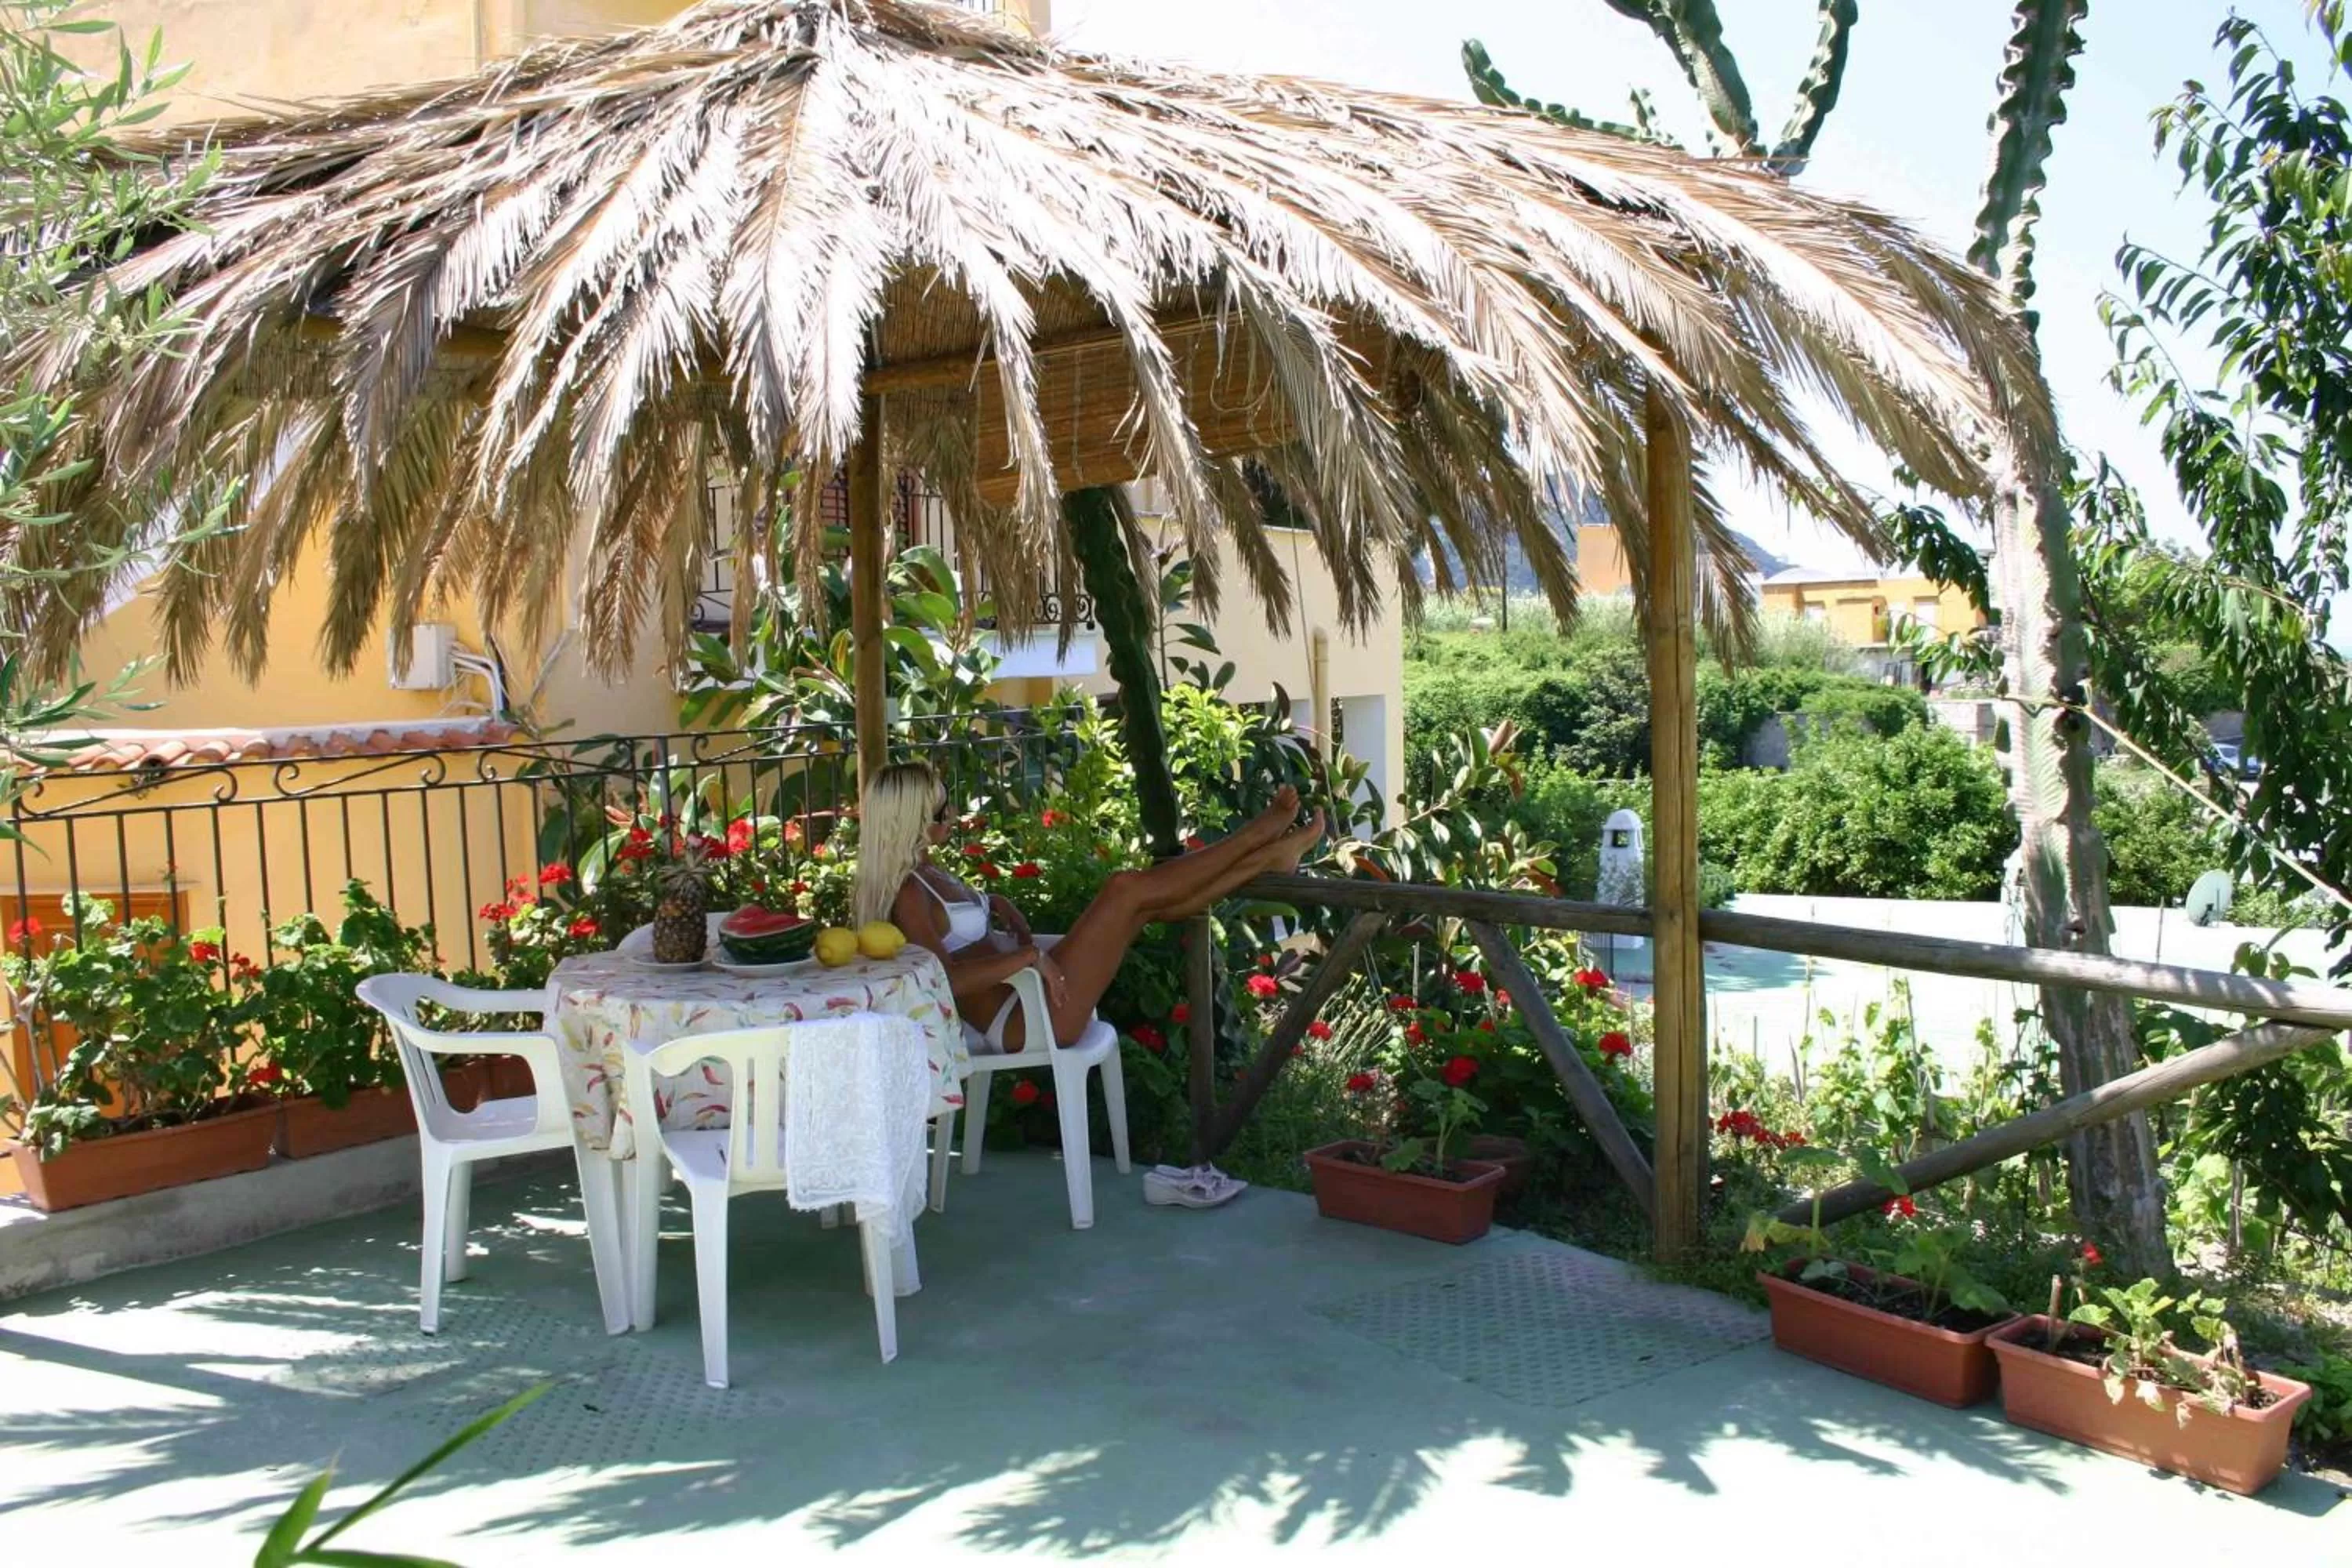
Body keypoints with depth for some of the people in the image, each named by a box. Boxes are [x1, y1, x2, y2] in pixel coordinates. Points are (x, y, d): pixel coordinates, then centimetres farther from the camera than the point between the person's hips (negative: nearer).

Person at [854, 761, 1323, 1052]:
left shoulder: (924, 870, 11)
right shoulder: (906, 895, -20)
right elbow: (945, 980, -33)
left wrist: (1001, 907, 10)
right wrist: (1030, 955, -28)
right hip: (1024, 1020, -10)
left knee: (1146, 901, 5)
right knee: (1126, 889, -13)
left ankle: (1271, 856, 15)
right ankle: (1261, 834, 4)